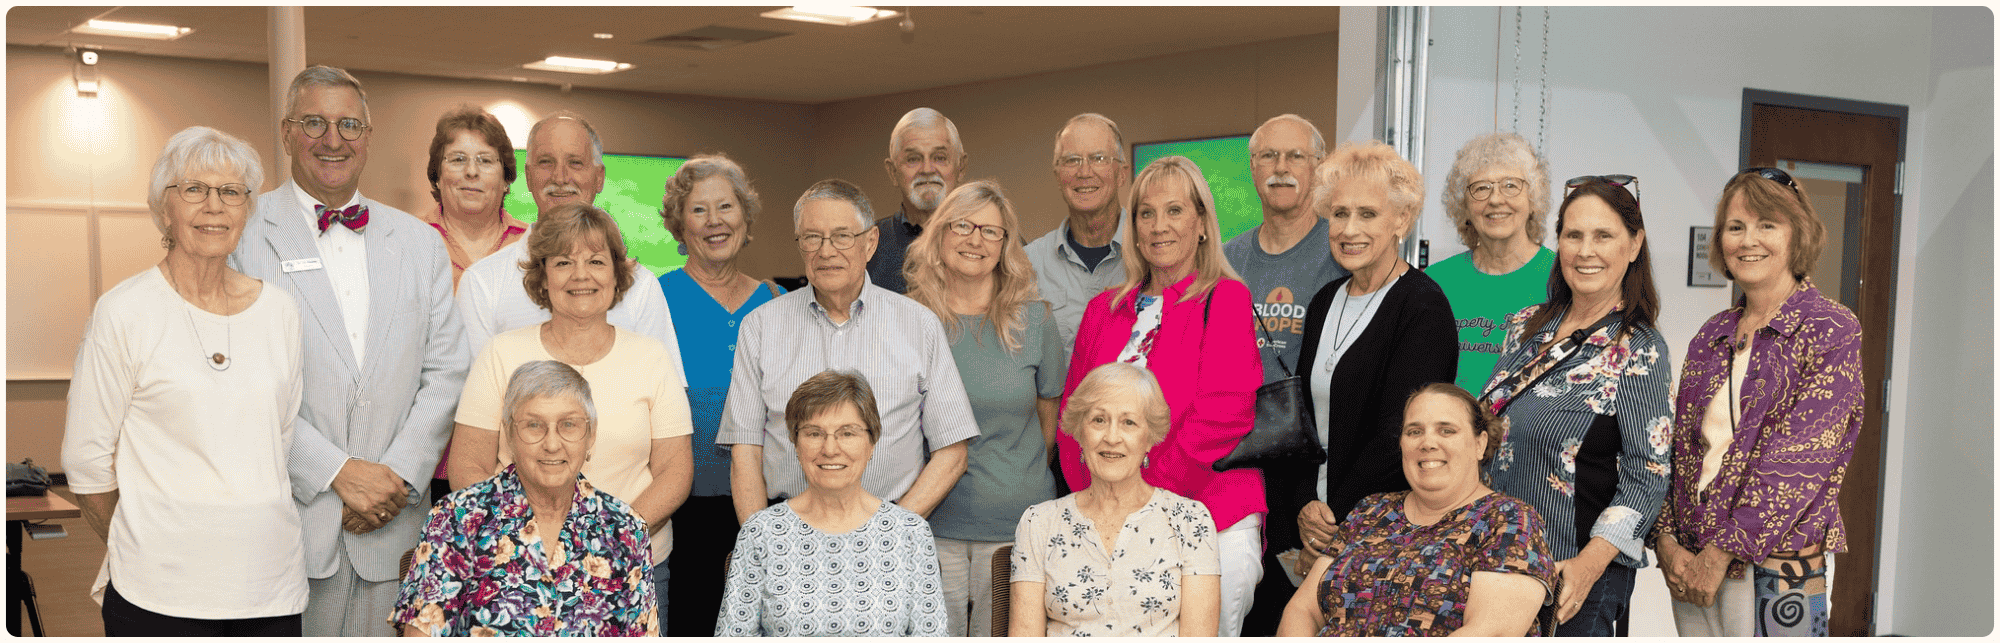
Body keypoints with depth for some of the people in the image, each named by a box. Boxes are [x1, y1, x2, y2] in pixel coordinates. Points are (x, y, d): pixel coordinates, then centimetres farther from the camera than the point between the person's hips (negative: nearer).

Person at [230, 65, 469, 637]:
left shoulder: (420, 243, 12)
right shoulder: (241, 234, -1)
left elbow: (446, 374, 7)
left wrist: (397, 476, -6)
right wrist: (336, 472, -13)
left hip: (392, 527, 3)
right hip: (284, 521, -3)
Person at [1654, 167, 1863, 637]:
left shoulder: (1831, 331, -5)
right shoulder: (1712, 335, 11)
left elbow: (1798, 460, -13)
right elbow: (1679, 445, 9)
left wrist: (1722, 554, -15)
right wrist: (1667, 541, -4)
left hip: (1779, 568, -5)